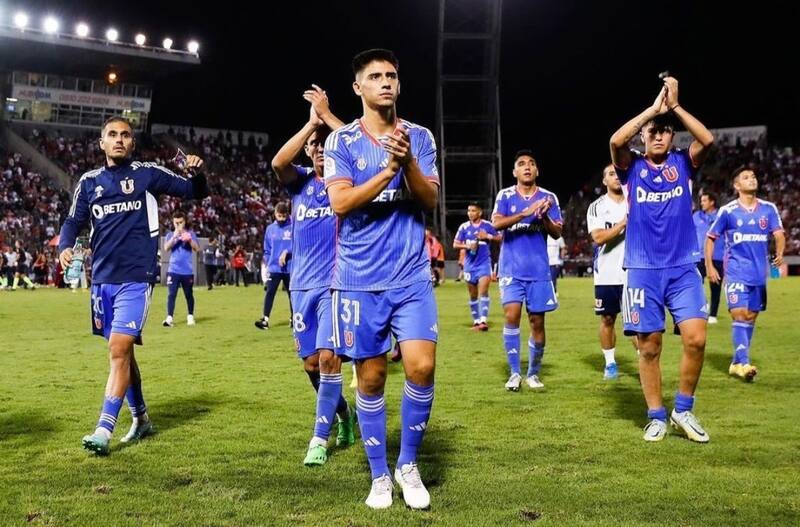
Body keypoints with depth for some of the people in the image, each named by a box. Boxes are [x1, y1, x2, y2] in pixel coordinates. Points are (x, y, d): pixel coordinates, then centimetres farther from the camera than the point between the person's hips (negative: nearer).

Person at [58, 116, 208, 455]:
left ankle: (104, 431, -12)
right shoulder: (89, 182, 11)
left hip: (136, 278, -5)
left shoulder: (148, 174, 2)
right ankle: (141, 419, 28)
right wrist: (64, 247, -7)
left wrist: (196, 173, -18)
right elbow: (73, 221, 14)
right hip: (103, 278, 5)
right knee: (121, 351, 13)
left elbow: (196, 192, 4)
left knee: (119, 350, -14)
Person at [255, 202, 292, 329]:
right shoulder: (270, 229, 9)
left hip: (290, 267, -2)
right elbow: (267, 250, 13)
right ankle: (265, 319, -13)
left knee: (292, 293, 10)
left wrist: (287, 252, -21)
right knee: (269, 292, -9)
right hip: (274, 267, 2)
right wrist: (268, 263, 3)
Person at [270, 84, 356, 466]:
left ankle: (320, 438, 0)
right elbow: (278, 162, -15)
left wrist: (327, 115, -18)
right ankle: (345, 416, 32)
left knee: (328, 357, -12)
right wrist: (311, 123, -18)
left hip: (337, 283, -4)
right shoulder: (299, 182, 8)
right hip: (303, 285, 4)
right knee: (311, 363, 9)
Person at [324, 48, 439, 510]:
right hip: (360, 279, 0)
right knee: (371, 377, 5)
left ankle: (409, 464, 12)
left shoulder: (419, 137, 6)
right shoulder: (342, 141, 2)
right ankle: (380, 475, 21)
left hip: (411, 276, 1)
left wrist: (408, 161, -20)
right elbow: (341, 202, -10)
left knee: (421, 367, -11)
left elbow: (430, 200, -3)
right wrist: (389, 168, -20)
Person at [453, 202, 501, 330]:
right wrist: (467, 246, -14)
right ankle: (476, 321, 20)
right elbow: (455, 244, 4)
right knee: (473, 295, 10)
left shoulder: (487, 225, 0)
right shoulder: (464, 227, 4)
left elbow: (499, 238, 5)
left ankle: (483, 320, -21)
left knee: (483, 291, -17)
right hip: (470, 264, 3)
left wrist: (488, 236, -12)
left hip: (484, 263, -3)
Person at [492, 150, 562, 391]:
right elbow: (496, 223, -14)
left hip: (539, 270, 1)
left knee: (537, 322, 4)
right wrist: (526, 212, -25)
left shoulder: (548, 197, 5)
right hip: (511, 269, -1)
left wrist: (544, 217, -20)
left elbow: (557, 233, 0)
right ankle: (514, 373, -3)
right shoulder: (505, 195, 3)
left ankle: (533, 373, 20)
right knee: (512, 315, -14)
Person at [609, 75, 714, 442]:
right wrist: (653, 108, -14)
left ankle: (683, 410, 9)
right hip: (643, 271, -1)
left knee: (696, 339, -10)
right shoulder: (632, 166, 4)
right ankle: (656, 416, 16)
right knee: (649, 347, 2)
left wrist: (675, 106, -13)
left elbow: (708, 139, -13)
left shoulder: (683, 162, 7)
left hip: (683, 268, 1)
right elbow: (615, 141, -17)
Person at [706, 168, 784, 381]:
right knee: (739, 314, -15)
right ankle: (743, 362, -18)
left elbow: (779, 234, 1)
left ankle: (737, 362, 19)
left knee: (751, 316, 8)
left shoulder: (769, 209, 5)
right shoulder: (727, 211, -2)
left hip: (759, 272, 4)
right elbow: (710, 238, 4)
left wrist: (780, 254, -19)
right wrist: (709, 266, -3)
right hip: (736, 271, -4)